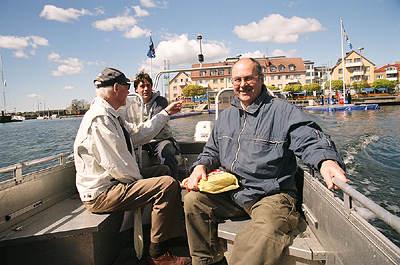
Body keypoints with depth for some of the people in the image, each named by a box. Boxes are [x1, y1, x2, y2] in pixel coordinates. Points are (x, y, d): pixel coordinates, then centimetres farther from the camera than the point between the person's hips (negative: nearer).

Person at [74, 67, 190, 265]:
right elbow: (116, 166, -26)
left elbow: (139, 133, 16)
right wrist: (139, 180, -11)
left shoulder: (109, 115, 10)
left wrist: (166, 113, 19)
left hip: (112, 181, 12)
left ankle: (177, 232, 20)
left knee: (163, 171, 18)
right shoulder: (99, 118, -23)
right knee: (167, 184, -23)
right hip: (100, 194, -12)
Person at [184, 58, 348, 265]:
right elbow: (212, 151, 24)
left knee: (266, 229, -35)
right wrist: (201, 166, 2)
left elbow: (311, 140, -12)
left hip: (271, 195, -5)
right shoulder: (226, 116, 18)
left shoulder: (283, 111, -2)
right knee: (193, 200, -11)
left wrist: (327, 160, -35)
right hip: (230, 193, 6)